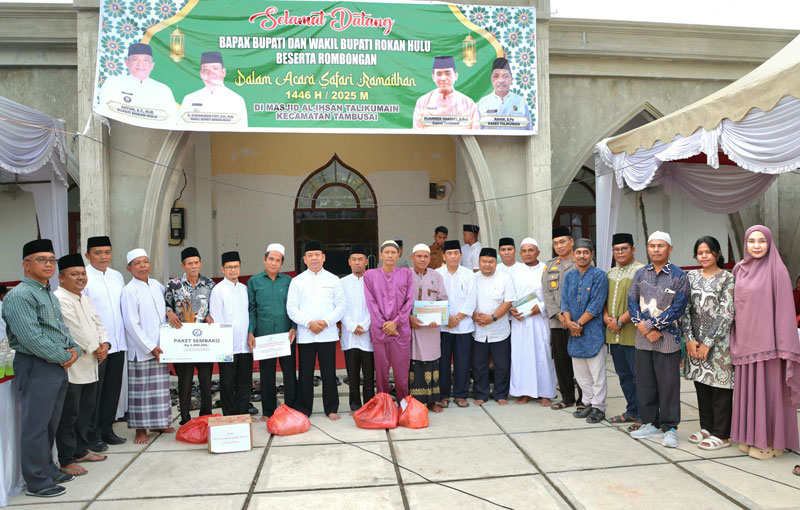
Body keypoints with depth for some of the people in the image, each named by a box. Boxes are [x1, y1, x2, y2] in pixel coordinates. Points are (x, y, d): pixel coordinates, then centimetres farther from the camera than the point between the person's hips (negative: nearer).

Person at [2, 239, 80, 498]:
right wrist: (64, 357, -14)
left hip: (59, 367, 9)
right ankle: (37, 482, 12)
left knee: (51, 424, 18)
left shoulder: (50, 295, 17)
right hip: (35, 367, -9)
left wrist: (74, 349, 1)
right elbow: (31, 338, -22)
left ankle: (48, 470, 31)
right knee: (36, 425, 1)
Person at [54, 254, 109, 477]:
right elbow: (75, 330, -20)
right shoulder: (59, 299, -16)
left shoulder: (84, 299, 15)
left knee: (86, 411, 19)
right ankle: (66, 461, 10)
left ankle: (81, 451, 32)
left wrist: (104, 344, -1)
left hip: (89, 366, 10)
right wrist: (95, 349, -10)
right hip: (71, 368, -10)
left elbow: (98, 324, 16)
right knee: (69, 415, -1)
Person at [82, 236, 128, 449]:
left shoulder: (117, 276, 12)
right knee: (94, 391, 4)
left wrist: (124, 337, 14)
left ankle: (106, 429, 27)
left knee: (113, 389, 14)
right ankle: (92, 435, 17)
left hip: (117, 343, 6)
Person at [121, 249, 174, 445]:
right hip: (141, 349, -6)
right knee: (141, 388, 2)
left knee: (160, 386, 13)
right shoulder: (130, 290, -11)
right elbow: (131, 323, -14)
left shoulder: (156, 285, 7)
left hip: (159, 347, 6)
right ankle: (140, 429, 12)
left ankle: (158, 423, 26)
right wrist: (150, 347, -15)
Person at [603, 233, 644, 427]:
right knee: (624, 375, 15)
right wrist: (606, 316, 0)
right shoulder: (611, 273, 16)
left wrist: (620, 321, -17)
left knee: (638, 376, -1)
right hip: (613, 334, 7)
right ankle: (632, 412, 27)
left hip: (632, 334, -7)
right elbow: (605, 298, 19)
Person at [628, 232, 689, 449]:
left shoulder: (679, 276, -4)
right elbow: (632, 301, 5)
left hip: (667, 339, -4)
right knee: (645, 382, 10)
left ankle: (669, 428, 14)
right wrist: (643, 328, -9)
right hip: (642, 339, 4)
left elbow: (678, 308, -11)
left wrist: (650, 325, -14)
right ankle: (651, 424, 24)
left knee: (668, 384, 2)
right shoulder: (640, 273, 9)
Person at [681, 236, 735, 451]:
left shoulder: (727, 278, -6)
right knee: (701, 385, 12)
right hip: (695, 341, 5)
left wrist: (708, 343, -13)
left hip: (719, 342, -5)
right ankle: (706, 427, 26)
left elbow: (726, 314, -11)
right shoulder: (691, 276, 8)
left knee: (719, 386, 1)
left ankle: (721, 435, 12)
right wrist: (689, 339, -5)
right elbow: (685, 309, 5)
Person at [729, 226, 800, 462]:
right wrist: (735, 340, 11)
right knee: (747, 388, 11)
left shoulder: (776, 270, -7)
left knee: (768, 389, 2)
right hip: (745, 341, 6)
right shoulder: (740, 270, 9)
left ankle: (770, 440, 14)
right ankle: (750, 436, 23)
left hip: (766, 340, -6)